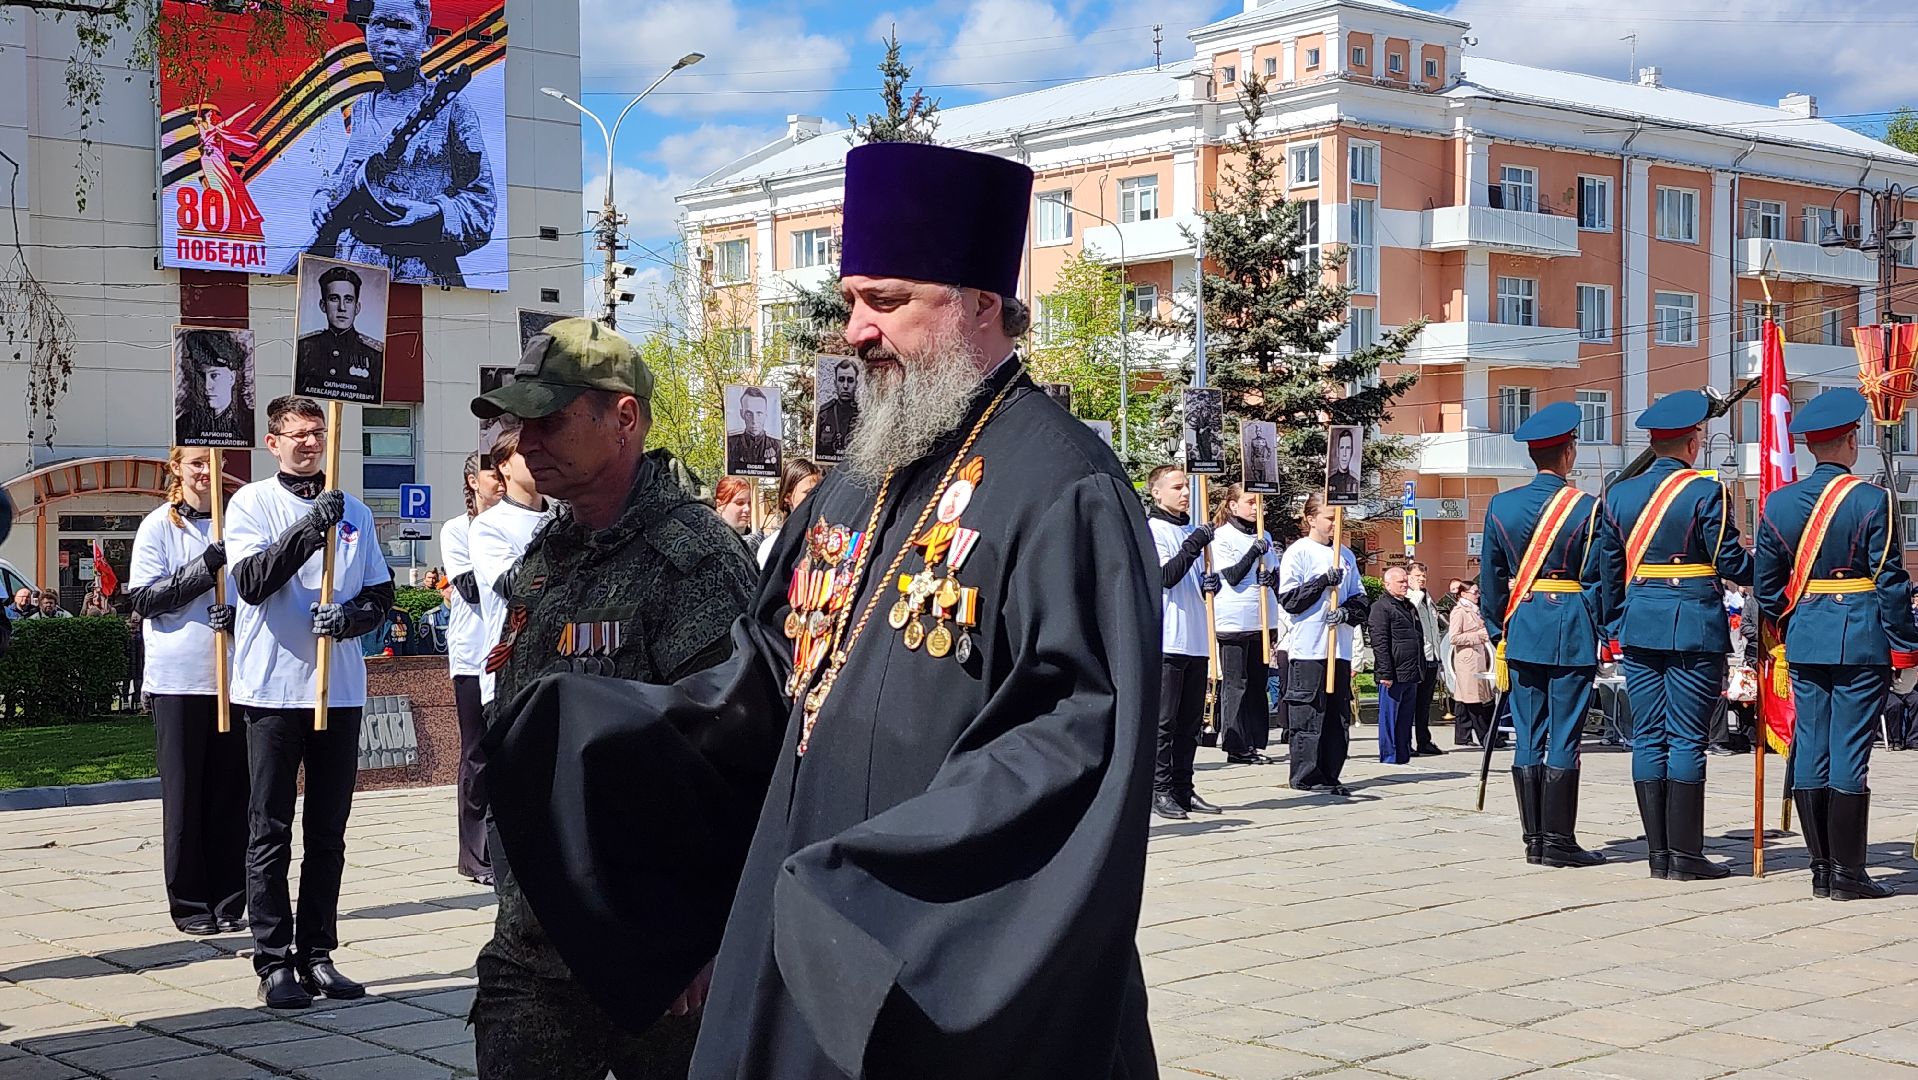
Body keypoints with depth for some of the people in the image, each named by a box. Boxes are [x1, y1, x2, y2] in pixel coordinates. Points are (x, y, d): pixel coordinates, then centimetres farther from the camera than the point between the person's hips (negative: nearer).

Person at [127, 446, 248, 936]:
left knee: (230, 791, 5)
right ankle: (190, 902, 10)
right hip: (177, 679, -2)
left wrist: (237, 613, -9)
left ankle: (228, 900, 13)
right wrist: (204, 567, -17)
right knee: (184, 793, 3)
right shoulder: (158, 526, 1)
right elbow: (143, 600, -6)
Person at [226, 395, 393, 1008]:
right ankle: (274, 963, 5)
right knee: (270, 833, 1)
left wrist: (352, 616, -10)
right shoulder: (251, 503, 0)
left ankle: (317, 954, 17)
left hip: (341, 690, 4)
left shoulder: (353, 511, 12)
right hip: (273, 688, -4)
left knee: (328, 835, 9)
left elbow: (382, 594, 12)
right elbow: (252, 582, -14)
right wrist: (308, 529, -24)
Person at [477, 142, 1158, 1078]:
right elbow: (774, 670, 18)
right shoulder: (864, 474, 12)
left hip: (959, 974, -8)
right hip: (812, 942, 8)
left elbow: (1085, 733, -23)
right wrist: (614, 730, 5)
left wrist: (882, 869, -26)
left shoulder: (1059, 487, -16)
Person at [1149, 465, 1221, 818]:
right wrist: (1194, 545, -24)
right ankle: (1160, 790, -1)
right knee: (1164, 720, -5)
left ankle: (1182, 789, 15)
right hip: (1166, 640, -8)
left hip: (1196, 640, 8)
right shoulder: (1152, 529, -5)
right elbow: (1165, 576, -17)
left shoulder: (1192, 530, 18)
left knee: (1190, 722, 10)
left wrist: (1209, 582, 3)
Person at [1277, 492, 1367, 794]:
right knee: (1309, 715, -5)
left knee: (1337, 715, 8)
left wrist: (1347, 612, -7)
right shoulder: (1297, 553, -3)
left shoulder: (1345, 555, 14)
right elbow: (1288, 600, -9)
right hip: (1308, 648, -6)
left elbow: (1360, 598, 14)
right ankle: (1306, 777, 0)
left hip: (1340, 648, 6)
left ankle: (1329, 776, 14)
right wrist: (1323, 582, -17)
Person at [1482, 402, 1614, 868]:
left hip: (1521, 631, 4)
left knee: (1528, 738, 8)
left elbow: (1491, 579, 8)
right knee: (1563, 738, 0)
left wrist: (1497, 631, 16)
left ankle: (1533, 838, 12)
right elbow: (1601, 579, -5)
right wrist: (1600, 630, 6)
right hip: (1572, 633, -4)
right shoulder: (1589, 509, -8)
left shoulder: (1501, 506, 3)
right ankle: (1558, 842, 1)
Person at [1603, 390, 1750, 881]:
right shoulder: (1705, 492, -8)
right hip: (1694, 627, -5)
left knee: (1648, 738, 7)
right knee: (1686, 739, -2)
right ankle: (1686, 855, -1)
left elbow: (1609, 572, 11)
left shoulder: (1618, 494, 8)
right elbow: (1731, 563, -8)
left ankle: (1658, 853, 9)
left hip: (1638, 627, 5)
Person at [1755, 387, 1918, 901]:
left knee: (1809, 748, 8)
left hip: (1804, 641, 5)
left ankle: (1821, 868, 12)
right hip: (1861, 642, -4)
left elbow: (1767, 586, 8)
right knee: (1850, 751, -3)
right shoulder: (1872, 501, -9)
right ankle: (1848, 874, 0)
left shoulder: (1777, 503, 4)